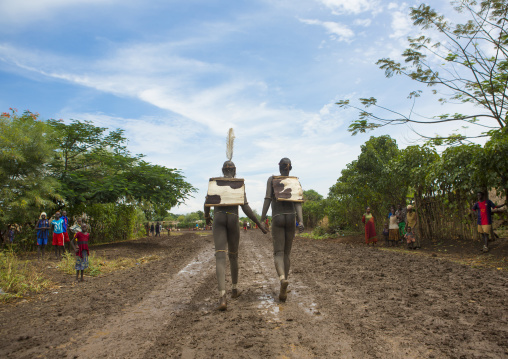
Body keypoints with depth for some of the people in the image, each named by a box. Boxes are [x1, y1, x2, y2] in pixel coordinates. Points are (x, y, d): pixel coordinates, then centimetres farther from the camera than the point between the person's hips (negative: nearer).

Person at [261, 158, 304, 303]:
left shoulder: (272, 179, 4)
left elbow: (268, 198, -8)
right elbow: (298, 203, -6)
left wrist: (263, 217, -8)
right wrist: (301, 221, -15)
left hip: (277, 219, -2)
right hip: (291, 218, 2)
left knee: (278, 254, -5)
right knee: (286, 253, 12)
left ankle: (283, 279, -37)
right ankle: (283, 290, 11)